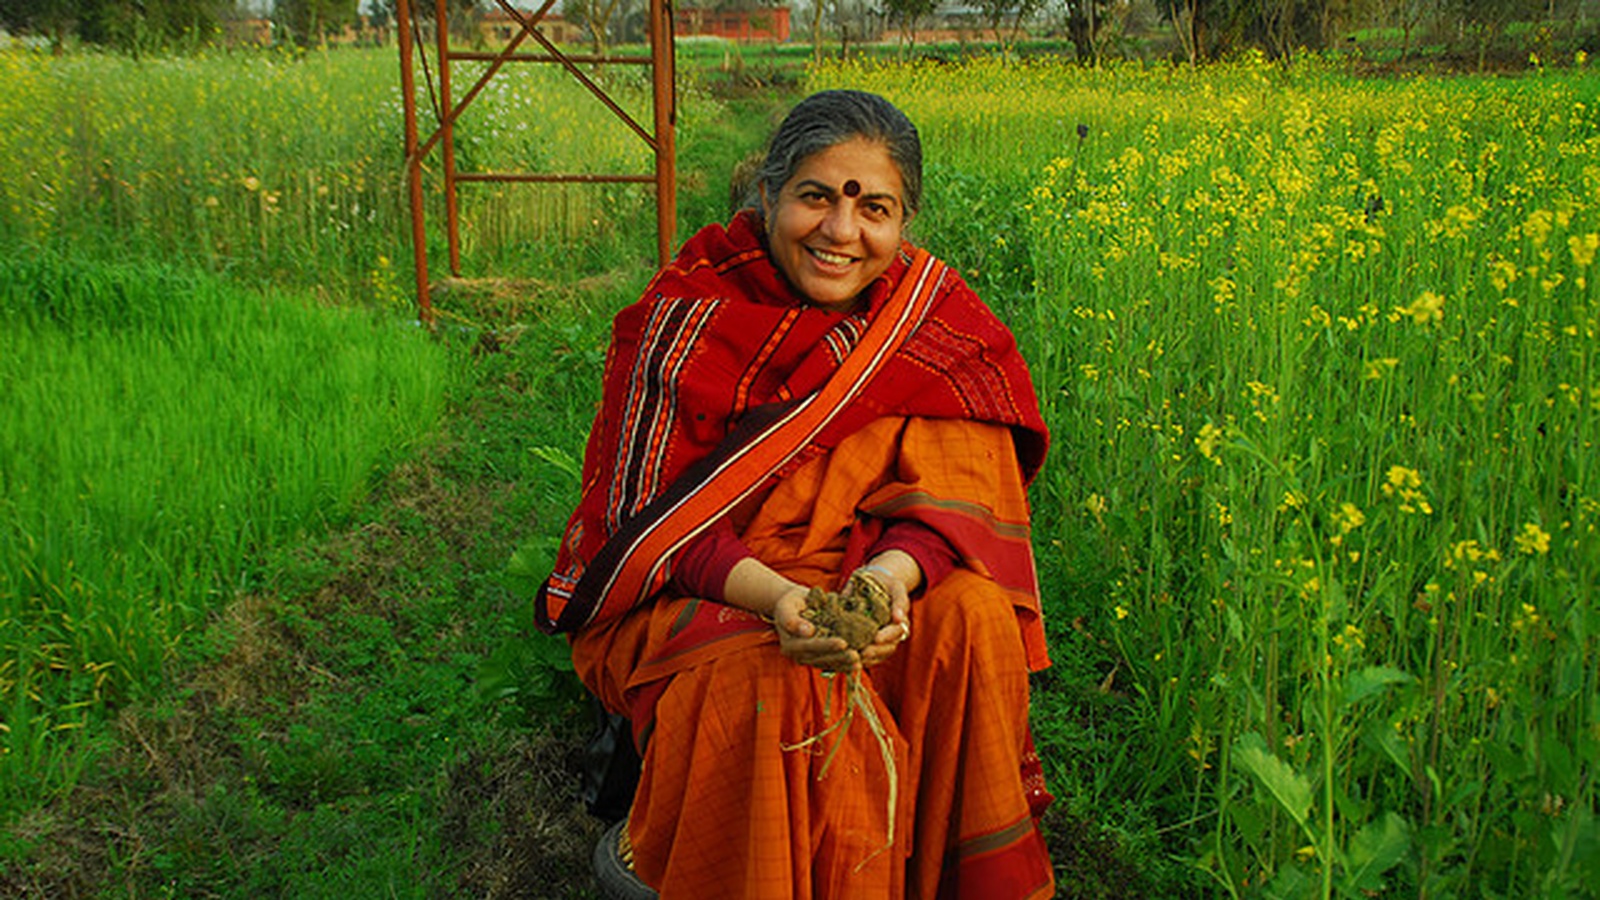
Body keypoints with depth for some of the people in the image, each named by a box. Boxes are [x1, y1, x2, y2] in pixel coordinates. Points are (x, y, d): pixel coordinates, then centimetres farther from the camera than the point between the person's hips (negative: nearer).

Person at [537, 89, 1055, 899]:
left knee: (974, 614, -24)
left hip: (857, 574, 4)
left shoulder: (935, 323, -6)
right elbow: (650, 518, -17)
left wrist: (893, 573, -34)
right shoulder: (689, 320, -16)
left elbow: (959, 495, -10)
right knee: (768, 691, -33)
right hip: (685, 594, -3)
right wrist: (774, 597, -35)